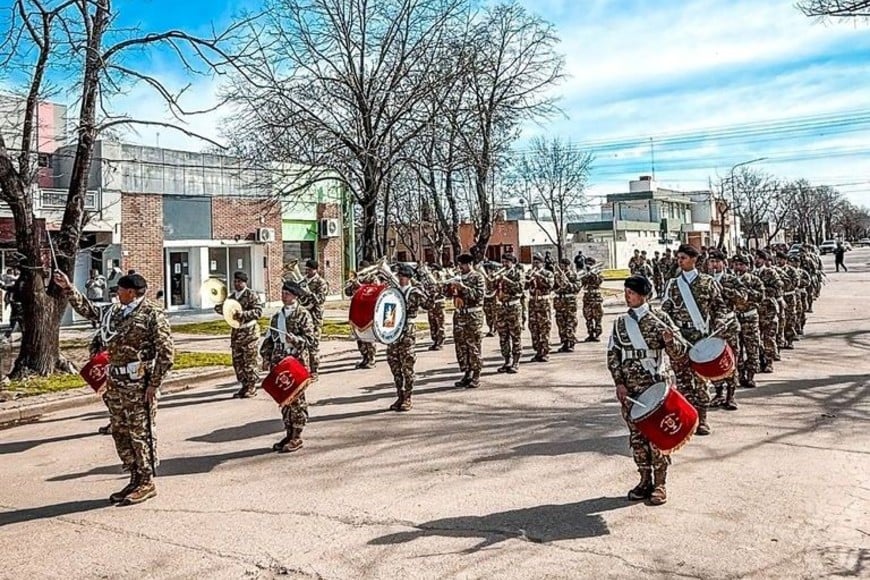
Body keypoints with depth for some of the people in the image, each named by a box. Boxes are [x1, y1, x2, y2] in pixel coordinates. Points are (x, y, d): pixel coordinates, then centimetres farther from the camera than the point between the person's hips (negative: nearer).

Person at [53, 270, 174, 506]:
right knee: (121, 433, 12)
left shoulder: (153, 315, -10)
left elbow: (166, 352, -14)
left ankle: (147, 483, 9)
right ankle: (135, 479, 23)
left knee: (141, 433, -1)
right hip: (116, 382, 8)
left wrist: (154, 384, -15)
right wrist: (68, 288, 20)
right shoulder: (114, 312, 12)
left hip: (139, 384, -8)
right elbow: (87, 309, 28)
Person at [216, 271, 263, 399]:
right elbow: (224, 310, 21)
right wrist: (218, 302, 1)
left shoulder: (251, 295, -7)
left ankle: (252, 387, 6)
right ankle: (244, 385, 19)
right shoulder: (232, 296, 14)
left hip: (249, 332, -7)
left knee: (249, 360, -3)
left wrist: (243, 314, -28)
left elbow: (258, 311, -17)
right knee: (237, 361, 8)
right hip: (236, 332, 7)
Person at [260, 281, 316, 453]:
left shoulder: (303, 314, -5)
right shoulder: (277, 316, 13)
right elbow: (269, 338, 17)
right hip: (280, 363, 6)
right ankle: (289, 434, 22)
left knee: (297, 399, 0)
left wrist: (294, 340, -26)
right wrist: (266, 357, 6)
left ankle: (297, 437, 8)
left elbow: (310, 339, -10)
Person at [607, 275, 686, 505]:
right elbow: (613, 354, 8)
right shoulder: (621, 322, 6)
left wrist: (669, 341, -27)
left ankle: (660, 484, 13)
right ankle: (645, 480, 21)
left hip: (655, 386, -3)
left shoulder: (659, 318, -4)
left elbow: (679, 353, -5)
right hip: (628, 389, 4)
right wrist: (619, 383, -3)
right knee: (636, 435, 8)